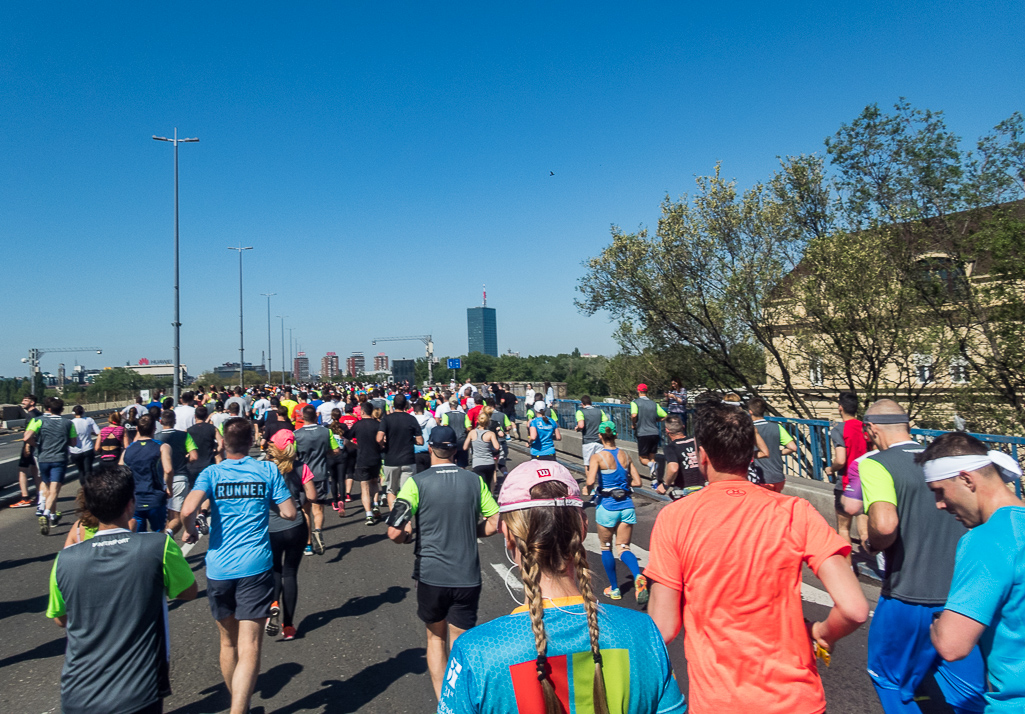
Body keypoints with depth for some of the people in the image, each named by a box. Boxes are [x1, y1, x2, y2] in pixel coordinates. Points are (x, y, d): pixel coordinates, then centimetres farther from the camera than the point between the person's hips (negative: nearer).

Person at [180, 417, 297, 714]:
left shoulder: (211, 473, -1)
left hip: (219, 567, 2)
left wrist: (190, 532, 4)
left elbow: (188, 510, -16)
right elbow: (289, 513, -2)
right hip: (256, 566, -2)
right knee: (249, 648, -3)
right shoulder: (268, 471, -1)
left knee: (228, 642, 21)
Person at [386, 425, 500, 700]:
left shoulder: (417, 482, -10)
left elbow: (395, 532, -15)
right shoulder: (475, 481, -1)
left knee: (435, 638, 21)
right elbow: (495, 523, 1)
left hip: (431, 576, -1)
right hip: (467, 577, 1)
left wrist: (408, 536, 6)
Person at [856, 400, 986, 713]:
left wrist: (871, 545, -8)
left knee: (890, 680, 17)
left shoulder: (875, 464, -13)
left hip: (909, 597, -5)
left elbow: (885, 524, -28)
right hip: (964, 594, 6)